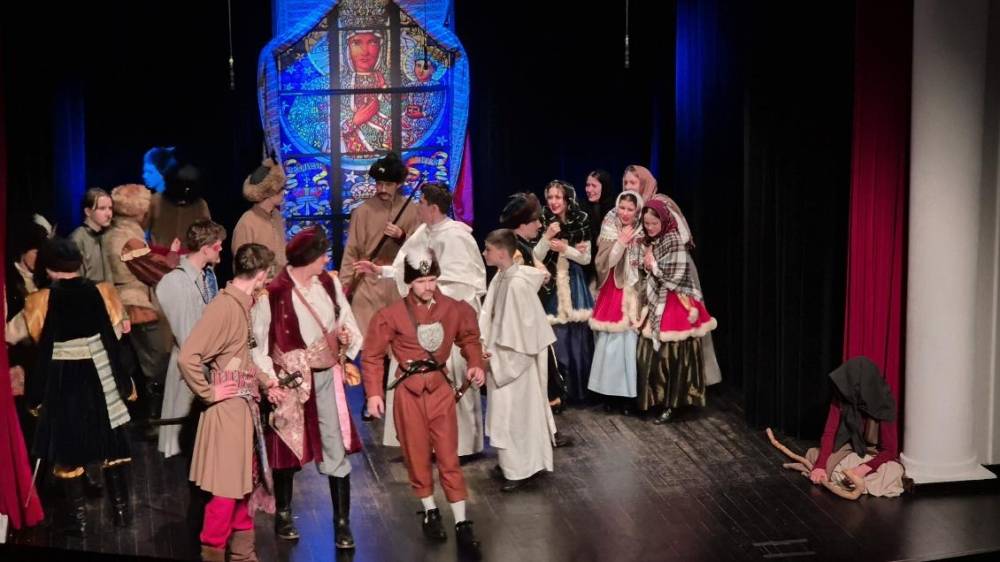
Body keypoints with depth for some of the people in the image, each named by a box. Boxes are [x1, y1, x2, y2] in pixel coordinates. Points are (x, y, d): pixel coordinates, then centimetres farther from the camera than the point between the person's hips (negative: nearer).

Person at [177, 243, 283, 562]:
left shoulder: (243, 304, 8)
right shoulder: (224, 306, -21)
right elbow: (187, 357, -27)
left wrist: (266, 384, 12)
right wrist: (208, 393, -17)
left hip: (244, 407, 9)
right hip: (227, 410, -9)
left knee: (243, 483, 18)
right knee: (226, 489, 0)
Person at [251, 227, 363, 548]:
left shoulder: (330, 283, -1)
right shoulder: (273, 292, -16)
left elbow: (347, 322, 12)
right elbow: (258, 342, -10)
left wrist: (346, 336, -10)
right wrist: (270, 381, -18)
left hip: (327, 377, 3)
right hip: (290, 381, -3)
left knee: (336, 452, 3)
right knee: (287, 449, 13)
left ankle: (342, 523, 14)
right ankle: (283, 514, 34)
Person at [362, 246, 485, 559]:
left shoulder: (454, 309, -4)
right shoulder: (392, 315, -11)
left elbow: (469, 337, 13)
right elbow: (372, 355, -4)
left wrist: (476, 364, -5)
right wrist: (374, 393, -9)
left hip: (441, 386, 1)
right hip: (409, 390, -1)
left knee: (448, 456, 2)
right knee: (417, 454, 11)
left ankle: (462, 525, 7)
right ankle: (430, 512, 31)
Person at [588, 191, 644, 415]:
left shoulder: (642, 234, 3)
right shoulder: (609, 231, 4)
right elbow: (604, 262, -8)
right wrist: (621, 242, -14)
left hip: (633, 294, 0)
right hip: (611, 293, 0)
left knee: (629, 341, -2)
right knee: (608, 342, -1)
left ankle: (628, 394, 7)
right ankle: (609, 392, 10)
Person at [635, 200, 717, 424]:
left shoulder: (674, 240, -11)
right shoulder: (648, 243, 12)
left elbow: (675, 275, -18)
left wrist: (653, 265, -8)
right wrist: (645, 266, 1)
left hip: (675, 305, -7)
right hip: (655, 304, 7)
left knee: (672, 355, -2)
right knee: (650, 355, 7)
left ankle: (670, 405, 4)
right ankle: (653, 400, 18)